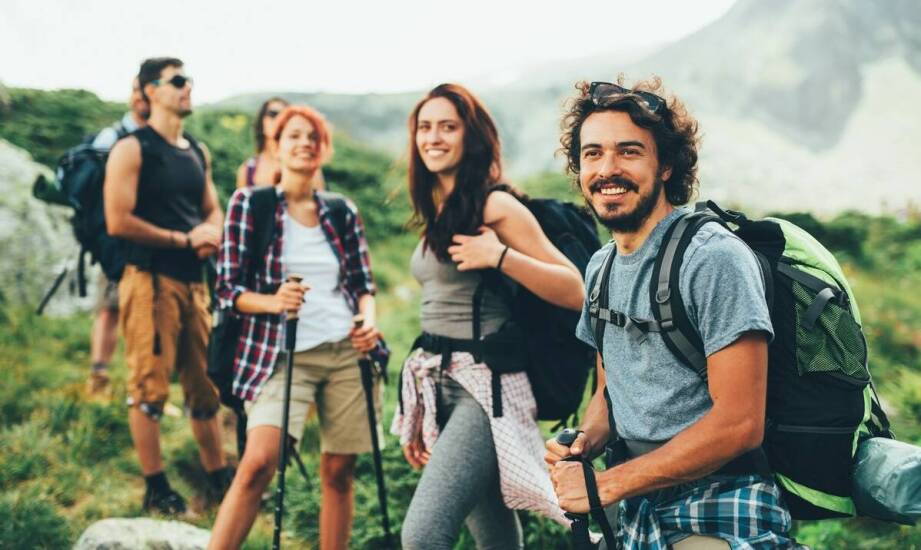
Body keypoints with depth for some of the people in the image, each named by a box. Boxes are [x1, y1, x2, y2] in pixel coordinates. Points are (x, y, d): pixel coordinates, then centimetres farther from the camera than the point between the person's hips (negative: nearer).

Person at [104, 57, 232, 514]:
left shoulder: (198, 152, 16)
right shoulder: (132, 150, -5)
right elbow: (118, 221, -13)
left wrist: (211, 233, 0)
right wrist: (184, 239, -11)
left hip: (193, 281, 7)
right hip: (150, 280, -7)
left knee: (205, 385, 11)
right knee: (150, 386, -3)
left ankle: (218, 478, 20)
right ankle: (156, 489, 5)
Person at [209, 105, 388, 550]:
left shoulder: (342, 211, 10)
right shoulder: (249, 204, 0)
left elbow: (362, 284, 13)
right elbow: (227, 288, -2)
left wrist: (369, 320, -8)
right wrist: (274, 302, -21)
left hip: (347, 351, 3)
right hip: (284, 354, -3)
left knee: (338, 470, 5)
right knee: (258, 462, -19)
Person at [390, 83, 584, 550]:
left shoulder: (496, 207, -8)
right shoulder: (436, 214, 15)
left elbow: (574, 292, -10)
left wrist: (500, 256, -21)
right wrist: (415, 419, 17)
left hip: (485, 386, -8)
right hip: (436, 385, 8)